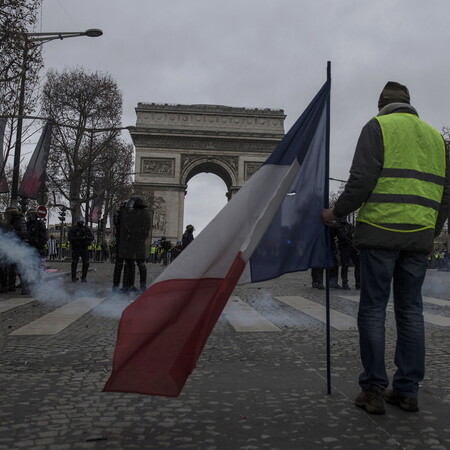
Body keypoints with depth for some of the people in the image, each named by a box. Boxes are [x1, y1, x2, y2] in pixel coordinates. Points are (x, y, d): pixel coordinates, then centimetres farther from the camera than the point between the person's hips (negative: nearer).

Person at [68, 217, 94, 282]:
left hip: (84, 248, 2)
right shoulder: (73, 229, -2)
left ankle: (84, 277, 9)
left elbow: (92, 237, 0)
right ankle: (74, 277, 12)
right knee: (74, 263, 2)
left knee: (86, 263, -2)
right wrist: (79, 238, -24)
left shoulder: (87, 229, 5)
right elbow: (70, 238, -14)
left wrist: (87, 237, -21)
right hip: (75, 248, -2)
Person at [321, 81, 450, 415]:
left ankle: (374, 390, 3)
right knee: (411, 310, 9)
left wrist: (337, 213, 3)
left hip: (381, 230, -5)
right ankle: (407, 391, 13)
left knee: (373, 309, 0)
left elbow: (362, 180, -10)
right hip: (419, 236, 5)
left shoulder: (378, 127, 1)